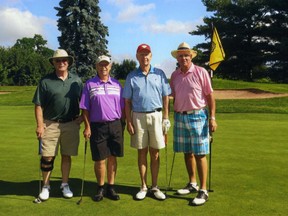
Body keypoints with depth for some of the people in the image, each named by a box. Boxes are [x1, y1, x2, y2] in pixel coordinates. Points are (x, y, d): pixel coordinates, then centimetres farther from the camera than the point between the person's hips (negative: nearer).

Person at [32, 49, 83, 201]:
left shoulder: (76, 80, 7)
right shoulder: (46, 81, 0)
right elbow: (38, 105, -1)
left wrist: (83, 116, 0)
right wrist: (39, 125, -8)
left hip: (71, 124, 2)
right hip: (50, 124, -2)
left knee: (66, 156, 10)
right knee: (47, 157, 0)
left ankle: (65, 185, 25)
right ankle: (45, 186, 17)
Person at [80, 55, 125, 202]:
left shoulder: (116, 84, 10)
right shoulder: (89, 84, 2)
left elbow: (122, 106, 12)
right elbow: (85, 109, 0)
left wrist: (123, 124, 6)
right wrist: (87, 127, -6)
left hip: (115, 125, 2)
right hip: (97, 126, -2)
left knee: (112, 158, 8)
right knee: (99, 159, 4)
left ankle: (111, 188, 20)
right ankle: (100, 188, 20)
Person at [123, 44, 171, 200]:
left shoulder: (159, 74, 5)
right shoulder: (131, 76, 5)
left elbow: (166, 97, 5)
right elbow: (127, 101, 4)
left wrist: (166, 117, -1)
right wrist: (129, 122, -2)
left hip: (156, 115, 0)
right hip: (138, 117, 0)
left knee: (155, 153, 5)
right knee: (142, 152, 7)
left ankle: (154, 187, 17)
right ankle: (143, 186, 18)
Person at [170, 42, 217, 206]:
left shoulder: (201, 72, -5)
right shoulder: (174, 75, 8)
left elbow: (210, 96, -5)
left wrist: (212, 117, -10)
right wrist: (175, 115, 12)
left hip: (197, 116, -5)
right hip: (180, 117, 5)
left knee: (199, 154, -3)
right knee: (187, 152, 13)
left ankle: (203, 191, 6)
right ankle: (192, 184, 29)